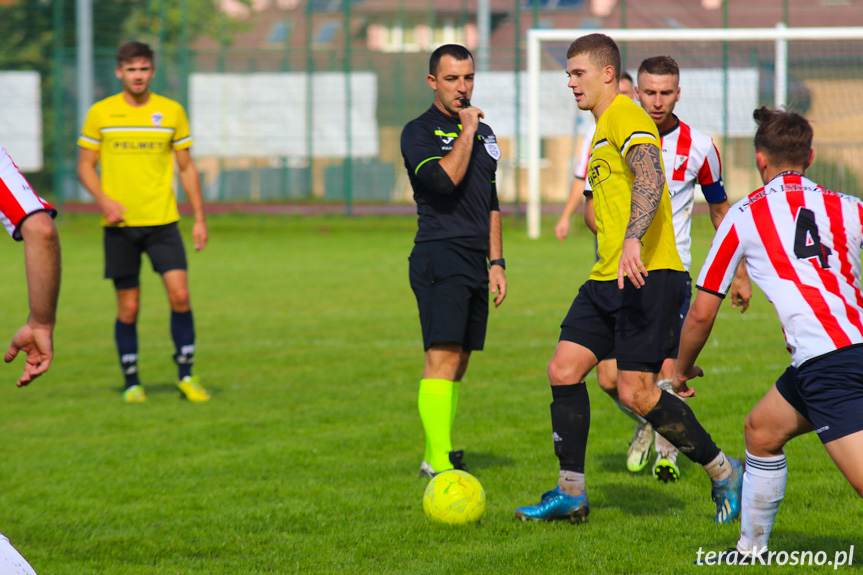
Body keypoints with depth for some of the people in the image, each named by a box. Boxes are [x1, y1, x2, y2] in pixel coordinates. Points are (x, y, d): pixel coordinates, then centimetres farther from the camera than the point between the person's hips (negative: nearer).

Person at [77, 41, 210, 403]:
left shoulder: (171, 112, 5)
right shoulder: (100, 113, 2)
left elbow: (186, 167, 11)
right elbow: (85, 166, 7)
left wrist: (199, 218, 6)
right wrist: (103, 200, -12)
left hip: (162, 222, 1)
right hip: (119, 224, 0)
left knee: (180, 295, -12)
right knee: (128, 308, 1)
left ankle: (186, 376, 0)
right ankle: (132, 383, 14)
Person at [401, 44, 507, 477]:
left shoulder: (484, 133, 19)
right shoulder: (419, 131, -4)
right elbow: (444, 178, -22)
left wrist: (496, 262, 18)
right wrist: (466, 131, -11)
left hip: (475, 260, 7)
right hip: (439, 258, -7)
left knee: (458, 362, 6)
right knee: (442, 357, -15)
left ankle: (436, 457, 11)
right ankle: (439, 462, -21)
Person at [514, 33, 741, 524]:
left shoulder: (626, 117, -10)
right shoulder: (602, 129, 23)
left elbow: (650, 177, -28)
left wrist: (633, 242, -41)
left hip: (648, 276, -10)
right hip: (607, 280, 10)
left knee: (637, 393, -11)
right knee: (564, 370, 1)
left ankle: (726, 475, 5)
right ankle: (571, 494, 5)